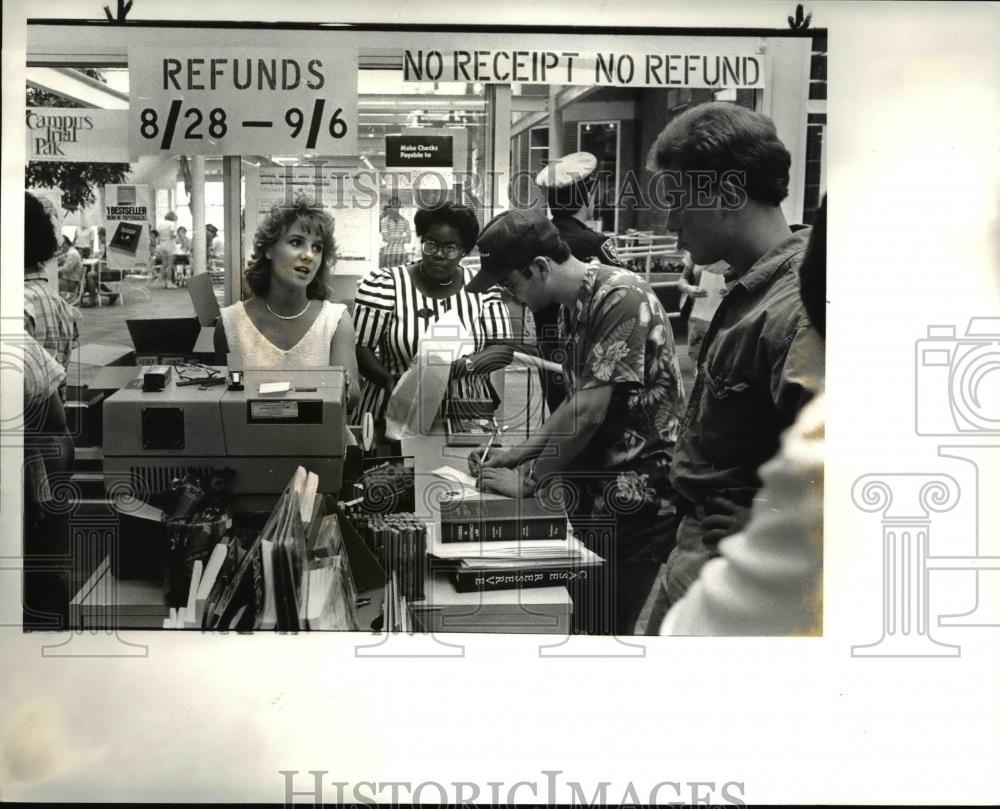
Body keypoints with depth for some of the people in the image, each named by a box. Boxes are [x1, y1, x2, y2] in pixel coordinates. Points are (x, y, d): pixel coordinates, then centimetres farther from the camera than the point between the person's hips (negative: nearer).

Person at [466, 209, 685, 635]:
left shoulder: (620, 297, -18)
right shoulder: (572, 307, 11)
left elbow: (589, 411, -21)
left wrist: (529, 478, -12)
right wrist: (520, 453, 10)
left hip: (634, 499, -8)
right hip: (593, 496, 8)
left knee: (601, 628, -4)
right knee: (580, 621, 11)